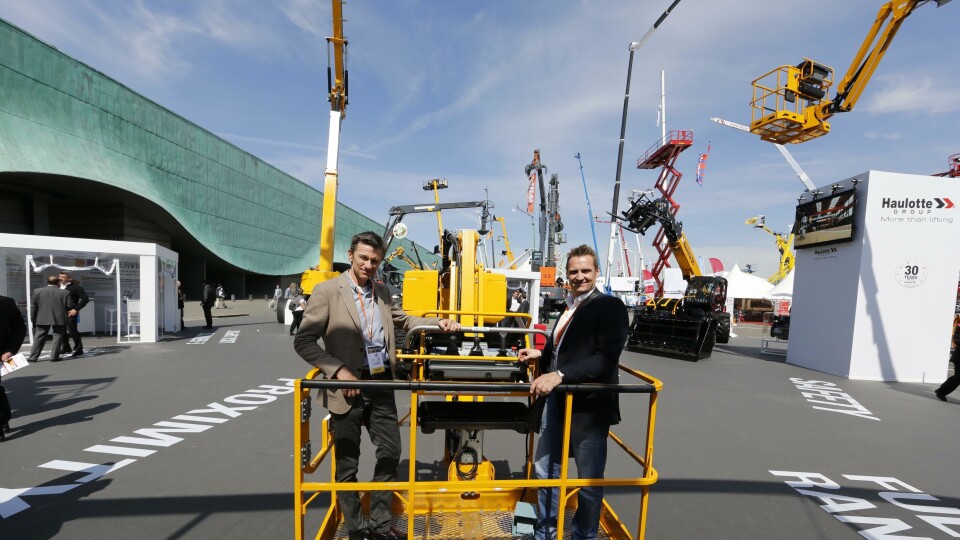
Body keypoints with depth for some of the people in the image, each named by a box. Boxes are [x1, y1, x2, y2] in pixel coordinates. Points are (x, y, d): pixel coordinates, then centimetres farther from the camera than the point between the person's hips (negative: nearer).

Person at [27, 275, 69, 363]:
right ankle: (54, 357, 1)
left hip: (42, 319, 3)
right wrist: (67, 321, 6)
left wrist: (33, 319, 14)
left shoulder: (36, 291, 3)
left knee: (39, 338, 11)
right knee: (57, 337, 3)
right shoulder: (64, 293, -4)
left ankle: (33, 357, 12)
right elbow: (67, 307, -3)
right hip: (59, 319, -3)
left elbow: (33, 307, 6)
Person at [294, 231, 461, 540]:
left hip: (381, 386, 5)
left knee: (391, 452, 13)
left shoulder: (382, 292, 8)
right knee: (347, 463, 11)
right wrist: (339, 370, -18)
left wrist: (438, 324, 5)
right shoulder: (327, 291, -9)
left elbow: (403, 320, 20)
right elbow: (303, 341, -9)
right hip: (349, 389, -5)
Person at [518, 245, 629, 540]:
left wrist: (559, 375, -30)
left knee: (589, 481, 12)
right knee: (546, 470, 19)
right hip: (557, 402, 8)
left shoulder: (610, 306, -13)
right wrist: (541, 354, 11)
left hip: (589, 406, -7)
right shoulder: (570, 306, 10)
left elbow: (605, 358, -24)